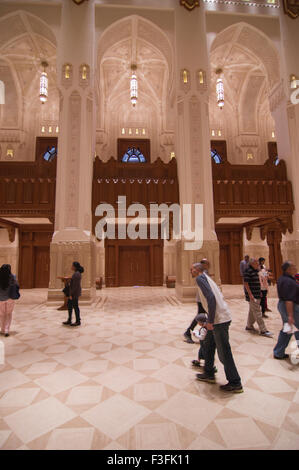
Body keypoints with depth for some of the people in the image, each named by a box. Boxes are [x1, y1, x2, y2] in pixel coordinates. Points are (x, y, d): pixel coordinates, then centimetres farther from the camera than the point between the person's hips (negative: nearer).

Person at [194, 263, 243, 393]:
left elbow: (211, 297, -23)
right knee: (208, 345, 21)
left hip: (219, 319, -10)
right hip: (220, 318, 10)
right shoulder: (207, 278, 16)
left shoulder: (200, 278, -11)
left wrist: (210, 321, -18)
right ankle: (209, 374, 34)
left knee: (224, 353, 4)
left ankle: (235, 384, 19)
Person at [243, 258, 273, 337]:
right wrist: (250, 294, -23)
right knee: (257, 313, -6)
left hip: (257, 295, 10)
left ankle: (249, 326, 29)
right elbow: (245, 283, -20)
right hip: (252, 295, -10)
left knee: (252, 311, 17)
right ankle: (263, 331, -2)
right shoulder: (248, 271, -16)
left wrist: (259, 292, 20)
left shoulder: (255, 271, 13)